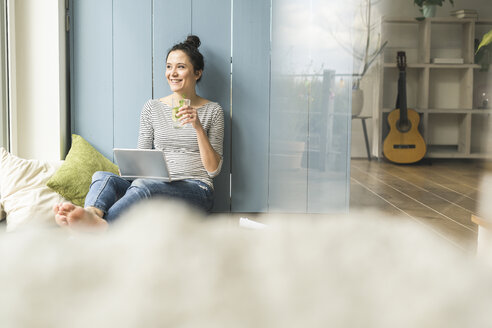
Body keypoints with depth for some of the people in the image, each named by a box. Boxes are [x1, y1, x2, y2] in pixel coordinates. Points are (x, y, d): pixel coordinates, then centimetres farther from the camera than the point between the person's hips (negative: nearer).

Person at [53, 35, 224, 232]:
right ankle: (93, 212, -58)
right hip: (157, 187, 4)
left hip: (196, 189, -4)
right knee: (103, 176, -24)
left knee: (143, 186, -35)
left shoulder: (212, 111, 6)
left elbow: (214, 169, 0)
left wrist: (198, 127, -11)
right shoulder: (152, 108, 14)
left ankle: (101, 224, -62)